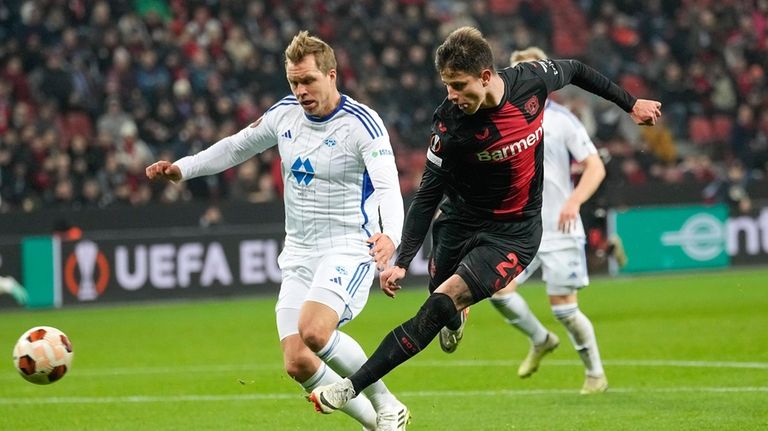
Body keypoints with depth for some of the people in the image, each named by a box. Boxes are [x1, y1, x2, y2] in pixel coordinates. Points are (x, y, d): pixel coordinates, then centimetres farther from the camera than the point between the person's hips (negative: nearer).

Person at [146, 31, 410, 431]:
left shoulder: (362, 123, -13)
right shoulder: (284, 113, 5)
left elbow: (388, 187, -26)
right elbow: (237, 146, 22)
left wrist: (390, 235, -45)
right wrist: (183, 168, 11)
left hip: (348, 248, -6)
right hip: (299, 255, 6)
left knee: (313, 331, -31)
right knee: (297, 363, -8)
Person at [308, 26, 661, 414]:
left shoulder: (532, 80, -14)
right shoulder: (450, 123, -17)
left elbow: (575, 70, 9)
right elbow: (427, 196, -11)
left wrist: (630, 104, 19)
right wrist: (402, 261, -18)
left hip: (513, 234, -1)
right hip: (459, 225, 1)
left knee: (441, 305, -18)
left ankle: (352, 388, -21)